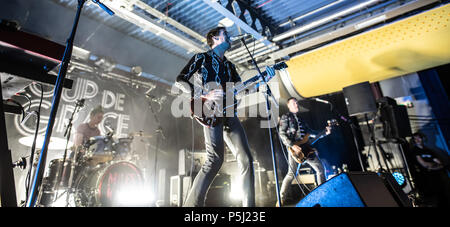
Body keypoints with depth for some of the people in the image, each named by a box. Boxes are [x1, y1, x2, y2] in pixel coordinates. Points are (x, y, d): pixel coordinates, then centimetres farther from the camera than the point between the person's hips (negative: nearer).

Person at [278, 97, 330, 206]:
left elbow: (310, 132, 24)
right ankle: (281, 198, -1)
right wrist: (292, 145, -19)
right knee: (291, 173, -12)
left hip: (305, 147, 7)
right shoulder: (285, 117, 1)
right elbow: (282, 134, -8)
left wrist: (324, 132, 14)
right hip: (294, 148, -7)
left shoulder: (300, 119, 23)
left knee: (320, 168, 7)